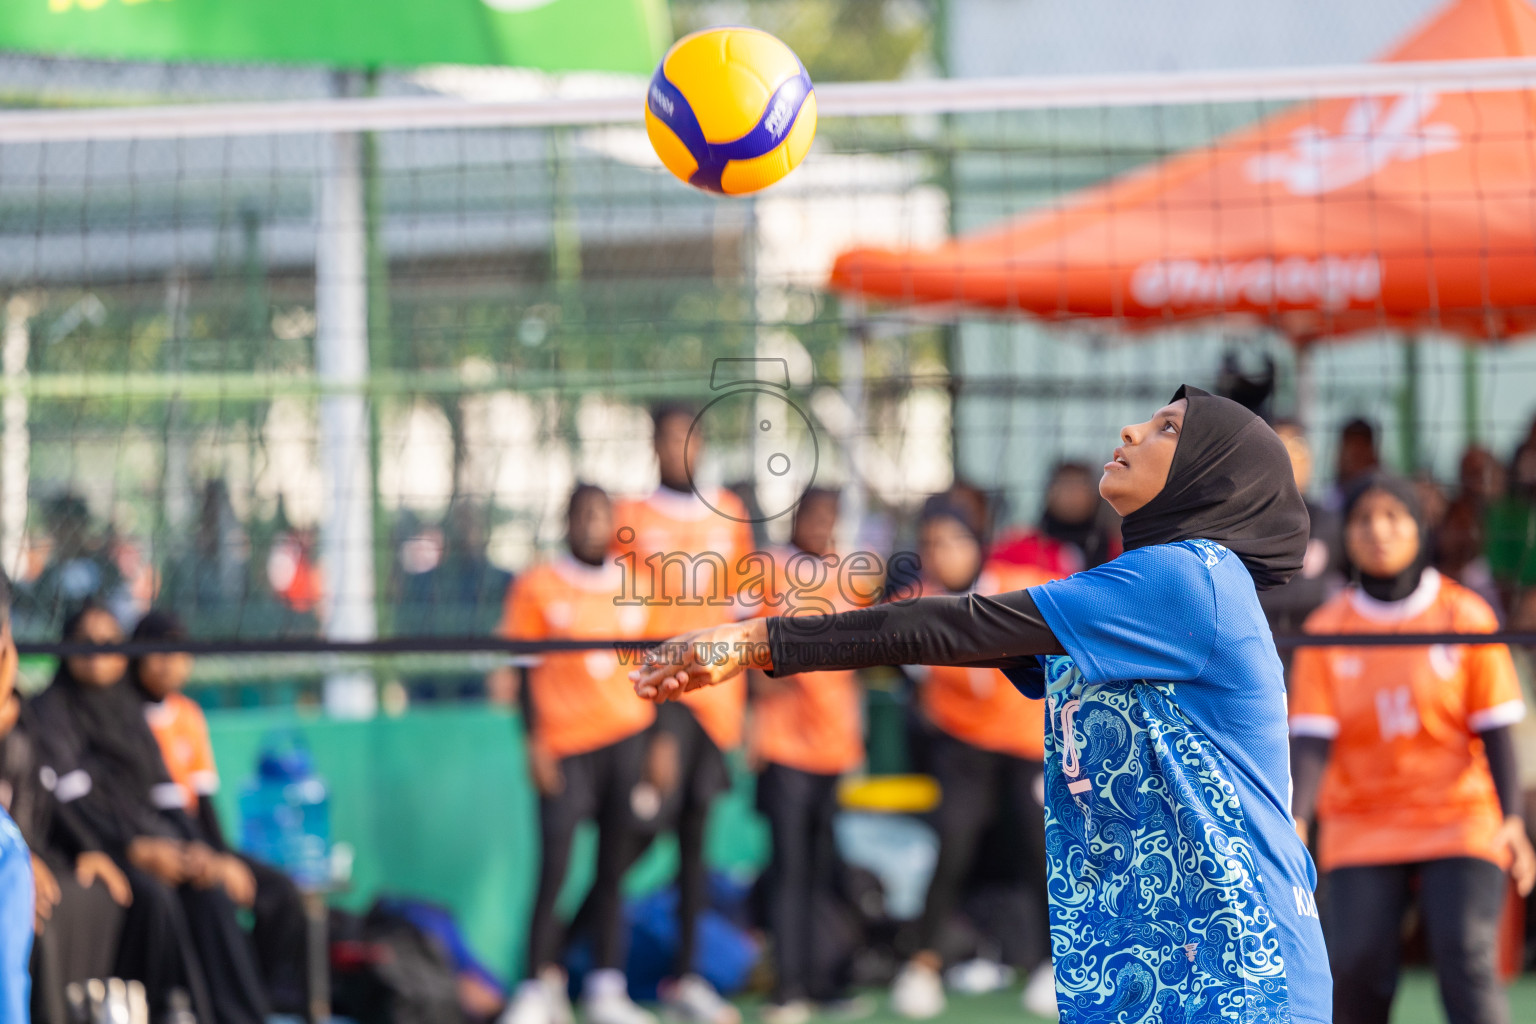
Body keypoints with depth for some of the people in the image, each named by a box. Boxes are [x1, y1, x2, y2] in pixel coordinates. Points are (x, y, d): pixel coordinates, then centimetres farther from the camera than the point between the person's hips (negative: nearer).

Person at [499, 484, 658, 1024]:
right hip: (565, 744, -3)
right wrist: (534, 741, -6)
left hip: (627, 735, 3)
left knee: (613, 867, 3)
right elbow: (522, 670, 2)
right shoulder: (537, 587, 2)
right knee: (555, 867, -9)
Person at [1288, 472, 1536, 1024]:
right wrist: (1293, 820, -18)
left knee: (1467, 961, -16)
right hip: (1361, 828, 1)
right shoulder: (1327, 629, 2)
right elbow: (1312, 738, -2)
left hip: (1460, 822, -1)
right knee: (1355, 970, -11)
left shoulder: (1466, 617, -1)